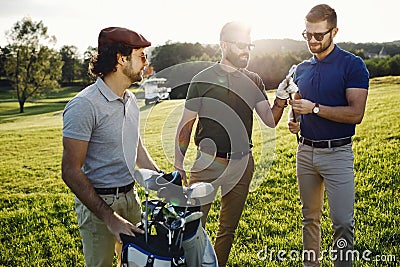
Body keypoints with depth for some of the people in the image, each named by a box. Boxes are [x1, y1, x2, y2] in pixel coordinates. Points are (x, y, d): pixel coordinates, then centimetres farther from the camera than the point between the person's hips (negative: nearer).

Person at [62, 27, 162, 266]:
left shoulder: (130, 100, 8)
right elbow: (71, 172, -21)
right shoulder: (84, 105, -19)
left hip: (131, 197, 8)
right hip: (97, 202, -7)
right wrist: (110, 218, -24)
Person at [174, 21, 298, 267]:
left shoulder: (253, 81, 6)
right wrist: (179, 165, -2)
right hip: (207, 162, -3)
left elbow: (270, 121, 0)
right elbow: (186, 125, -1)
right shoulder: (203, 80, -5)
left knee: (229, 228, 16)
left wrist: (281, 100, -19)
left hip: (242, 163, 4)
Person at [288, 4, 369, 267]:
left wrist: (314, 108, -19)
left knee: (343, 222, -5)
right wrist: (294, 121, 3)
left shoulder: (352, 65, -7)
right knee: (310, 217, 15)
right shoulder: (302, 69, 11)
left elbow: (356, 113, -16)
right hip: (305, 152, 6)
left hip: (337, 154, -5)